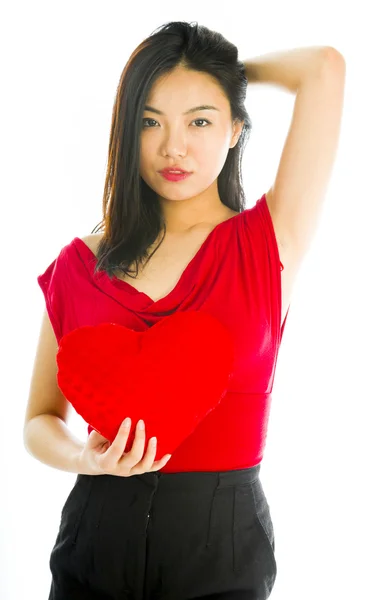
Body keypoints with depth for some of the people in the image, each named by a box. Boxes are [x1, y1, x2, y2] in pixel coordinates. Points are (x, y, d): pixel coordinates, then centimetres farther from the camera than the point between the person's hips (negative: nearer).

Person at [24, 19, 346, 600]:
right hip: (99, 534, 2)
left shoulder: (269, 243, -6)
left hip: (224, 538, -1)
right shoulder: (80, 264, 0)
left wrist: (229, 66, 7)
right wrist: (87, 458, -14)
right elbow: (41, 421, 7)